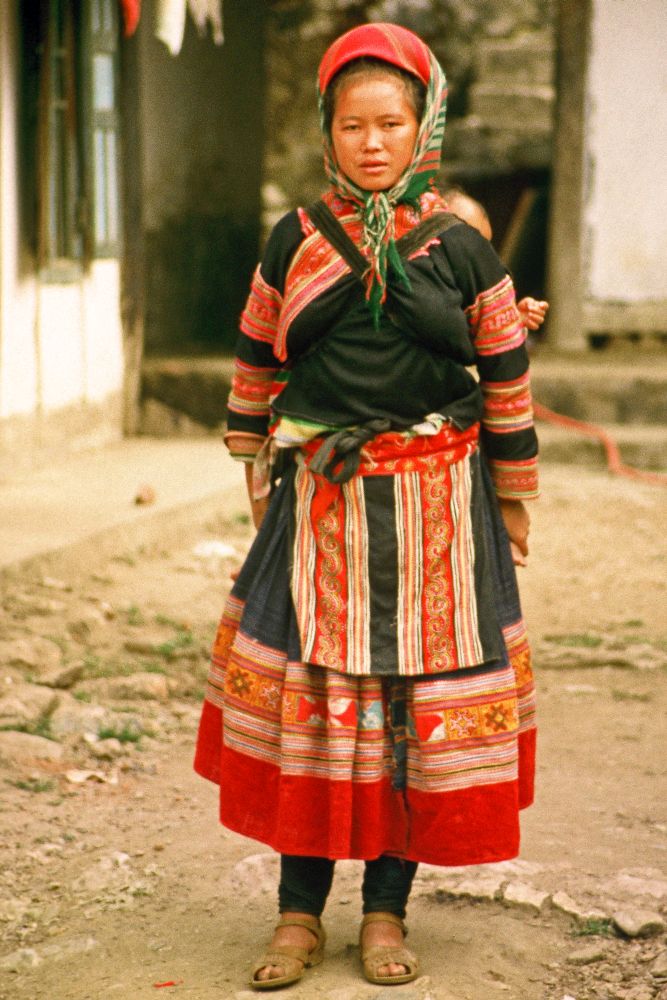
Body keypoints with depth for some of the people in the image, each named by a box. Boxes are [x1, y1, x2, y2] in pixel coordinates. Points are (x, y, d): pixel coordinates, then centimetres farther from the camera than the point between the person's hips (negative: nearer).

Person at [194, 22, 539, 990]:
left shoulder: (462, 251, 0)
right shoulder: (292, 245, 3)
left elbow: (507, 381, 5)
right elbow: (255, 364, 13)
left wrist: (512, 503, 8)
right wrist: (258, 471, 15)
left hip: (435, 508, -1)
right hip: (318, 502, 1)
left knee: (422, 705, 3)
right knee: (306, 697, 2)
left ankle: (386, 910, 17)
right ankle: (299, 914, 13)